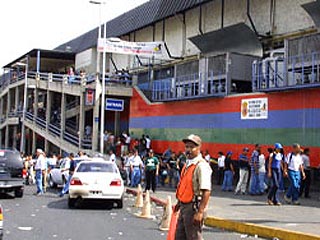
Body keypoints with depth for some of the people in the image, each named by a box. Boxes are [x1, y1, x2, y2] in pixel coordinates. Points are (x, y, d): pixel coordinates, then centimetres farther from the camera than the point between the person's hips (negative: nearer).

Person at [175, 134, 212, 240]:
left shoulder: (202, 166, -17)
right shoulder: (188, 164, 12)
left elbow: (206, 191, -24)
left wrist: (200, 212, -28)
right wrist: (179, 203, 24)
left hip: (194, 207, -9)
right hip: (184, 207, 9)